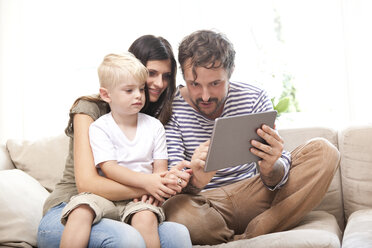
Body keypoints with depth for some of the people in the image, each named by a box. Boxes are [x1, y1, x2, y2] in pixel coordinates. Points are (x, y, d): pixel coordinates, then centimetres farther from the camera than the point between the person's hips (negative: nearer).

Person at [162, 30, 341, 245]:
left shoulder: (255, 98, -3)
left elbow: (277, 177, -7)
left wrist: (270, 169, -33)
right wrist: (194, 180, -39)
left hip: (253, 195, 3)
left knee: (323, 151, -14)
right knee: (177, 210, -39)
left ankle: (247, 238, -19)